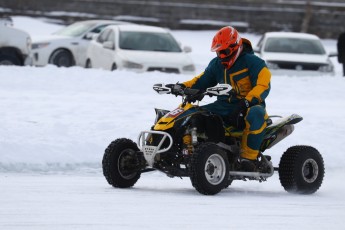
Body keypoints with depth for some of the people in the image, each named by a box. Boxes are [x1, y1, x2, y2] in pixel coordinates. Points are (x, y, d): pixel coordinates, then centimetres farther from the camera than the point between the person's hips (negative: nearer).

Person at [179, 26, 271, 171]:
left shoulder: (253, 62, -7)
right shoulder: (216, 64, 14)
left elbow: (263, 86, -16)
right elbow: (201, 81, 22)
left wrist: (246, 102, -32)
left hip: (249, 106, -6)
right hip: (223, 107, 6)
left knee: (256, 114, -42)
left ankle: (248, 156, -37)